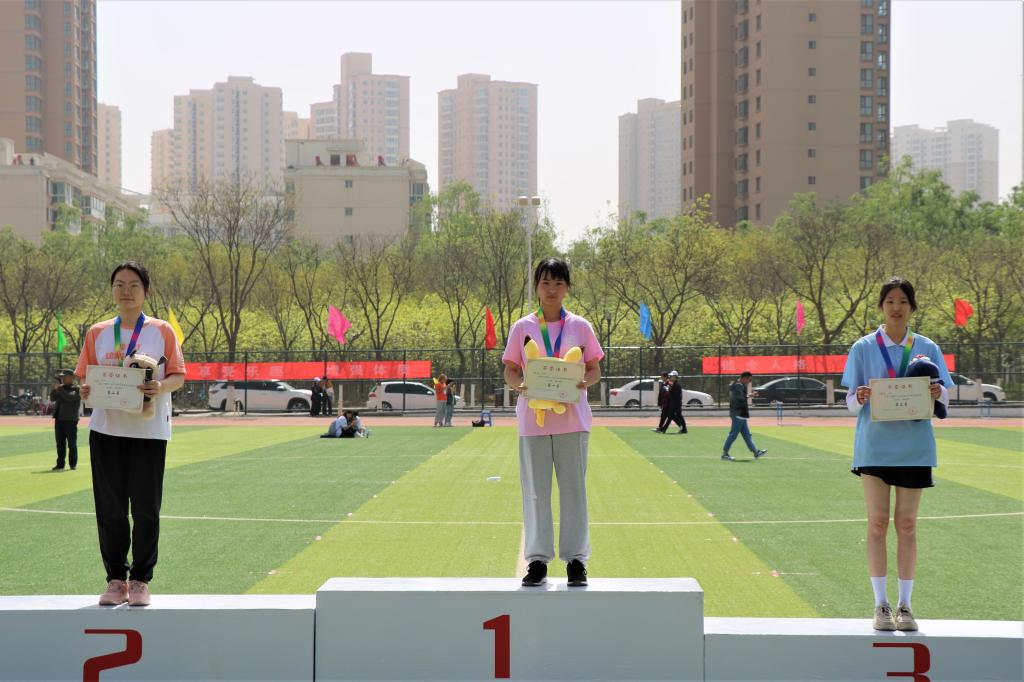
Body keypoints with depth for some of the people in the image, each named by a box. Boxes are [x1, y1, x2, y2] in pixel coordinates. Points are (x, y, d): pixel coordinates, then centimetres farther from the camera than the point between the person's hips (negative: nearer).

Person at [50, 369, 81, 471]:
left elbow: (70, 397, -21)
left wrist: (59, 389, -15)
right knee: (60, 443, 9)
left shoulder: (76, 389, -4)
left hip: (70, 420, -6)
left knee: (72, 443, -2)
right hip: (59, 419, 6)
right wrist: (54, 389, -1)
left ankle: (73, 464, 4)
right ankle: (60, 464, 13)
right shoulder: (62, 388, 15)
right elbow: (52, 399, 13)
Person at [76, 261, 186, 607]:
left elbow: (178, 376, 1)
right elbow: (85, 377, 11)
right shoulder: (97, 333, 9)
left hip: (149, 430, -2)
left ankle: (140, 579, 11)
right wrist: (86, 389, -12)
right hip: (106, 428, 2)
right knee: (109, 508, 3)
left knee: (146, 509, 0)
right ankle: (115, 578, 14)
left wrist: (161, 387, -21)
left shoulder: (161, 331, 3)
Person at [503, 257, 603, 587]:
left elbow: (595, 370, 8)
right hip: (533, 418, 0)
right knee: (535, 490, 2)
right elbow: (510, 370, 6)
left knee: (573, 488, 2)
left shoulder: (580, 326, 6)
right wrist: (520, 384, -16)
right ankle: (537, 560, 8)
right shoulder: (522, 328, 6)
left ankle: (576, 559, 8)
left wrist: (584, 381, -14)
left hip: (571, 417, 0)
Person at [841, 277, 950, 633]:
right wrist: (860, 398, -22)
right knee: (878, 523, -2)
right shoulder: (863, 348, 2)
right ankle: (881, 605, 4)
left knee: (907, 525, 4)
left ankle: (905, 605, 11)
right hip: (874, 446, -1)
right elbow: (851, 402, 1)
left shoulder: (927, 348, 5)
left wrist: (937, 394, -20)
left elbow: (944, 399, 3)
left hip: (914, 446, 1)